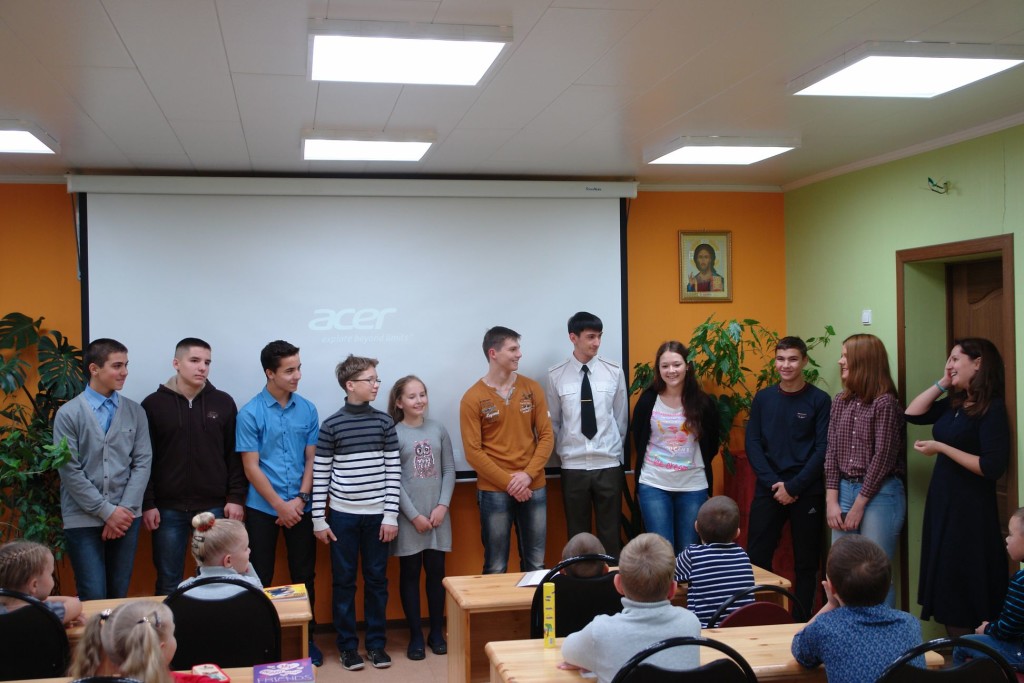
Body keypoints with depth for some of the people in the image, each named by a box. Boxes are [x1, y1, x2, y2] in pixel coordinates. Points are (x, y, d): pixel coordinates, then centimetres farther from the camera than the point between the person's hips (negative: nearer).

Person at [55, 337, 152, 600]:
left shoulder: (135, 412, 6)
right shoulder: (68, 414, -3)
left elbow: (143, 463, 3)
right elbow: (70, 471, -7)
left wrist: (125, 509, -8)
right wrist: (106, 511, -10)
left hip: (125, 517, 3)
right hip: (83, 519, -3)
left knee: (119, 594, 9)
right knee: (93, 597, -3)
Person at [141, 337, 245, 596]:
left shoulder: (223, 403, 4)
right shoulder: (153, 404, 0)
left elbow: (234, 456, 5)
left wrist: (236, 498, -1)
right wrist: (147, 504, -4)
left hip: (214, 508, 1)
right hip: (168, 509, -1)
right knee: (168, 582, 7)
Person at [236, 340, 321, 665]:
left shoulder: (307, 410, 2)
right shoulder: (250, 413, -8)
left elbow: (311, 460, 5)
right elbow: (251, 467, -9)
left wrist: (300, 499, -7)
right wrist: (280, 505, -12)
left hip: (300, 507, 3)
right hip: (262, 508, -3)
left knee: (304, 575, 9)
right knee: (260, 578, 5)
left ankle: (307, 638, 22)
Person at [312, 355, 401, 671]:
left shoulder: (385, 422, 0)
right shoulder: (331, 426, -4)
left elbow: (393, 470, 0)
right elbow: (320, 474, -1)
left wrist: (391, 515, -4)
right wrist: (318, 518, -3)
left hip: (377, 515, 1)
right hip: (343, 515, -1)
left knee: (376, 579, 9)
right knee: (344, 580, 7)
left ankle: (377, 643, 20)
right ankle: (347, 645, 18)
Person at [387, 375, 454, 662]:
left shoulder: (438, 429, 4)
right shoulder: (394, 434, -6)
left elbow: (449, 470, 4)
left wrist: (442, 506, -7)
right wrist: (414, 515, -11)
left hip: (437, 514, 3)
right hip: (409, 517, -3)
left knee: (436, 572, 9)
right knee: (410, 573, 6)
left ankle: (437, 632, 21)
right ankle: (416, 635, 15)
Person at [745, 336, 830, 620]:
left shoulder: (819, 400, -2)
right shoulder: (763, 398, 6)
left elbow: (823, 449, -7)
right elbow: (752, 444, 2)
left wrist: (793, 486, -13)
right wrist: (774, 484, -9)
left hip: (807, 491, -2)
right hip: (768, 489, 2)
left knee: (806, 562, 6)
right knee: (756, 557, -1)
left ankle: (802, 622, 17)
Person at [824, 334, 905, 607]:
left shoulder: (885, 403, -9)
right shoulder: (840, 401, 9)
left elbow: (882, 457, -11)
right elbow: (831, 452, 7)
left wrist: (858, 506, -9)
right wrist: (832, 501, -2)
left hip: (880, 494, -6)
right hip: (844, 490, 6)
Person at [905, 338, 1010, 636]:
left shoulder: (992, 408, -14)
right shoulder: (954, 404, 10)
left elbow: (992, 467, -21)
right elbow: (912, 414, 9)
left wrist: (941, 448, -20)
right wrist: (942, 384, 4)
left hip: (969, 511, -8)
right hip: (942, 503, 8)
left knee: (963, 594, 1)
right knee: (945, 587, 13)